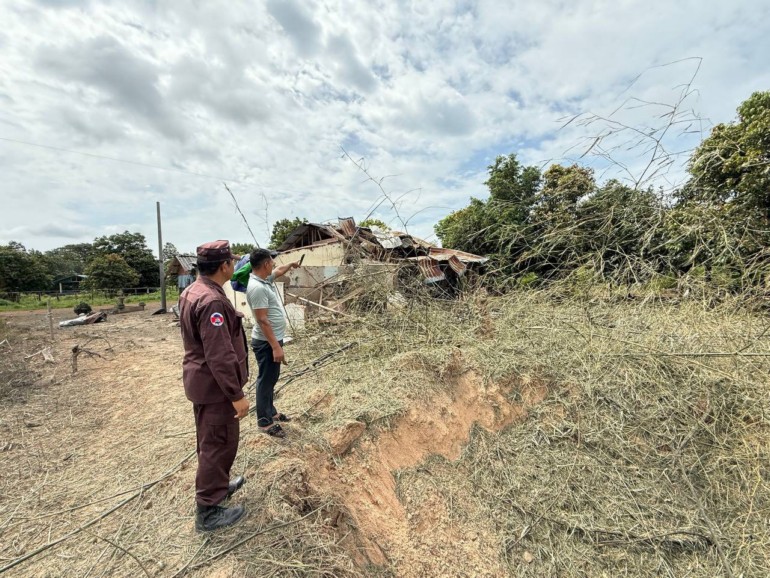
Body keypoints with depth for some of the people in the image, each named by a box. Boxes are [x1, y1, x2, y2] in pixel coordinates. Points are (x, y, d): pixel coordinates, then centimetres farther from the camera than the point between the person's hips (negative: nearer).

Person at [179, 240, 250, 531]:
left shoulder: (191, 292, 6)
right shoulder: (212, 301, -28)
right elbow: (219, 355, -29)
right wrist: (237, 394, -22)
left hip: (201, 380, 10)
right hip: (215, 384, -10)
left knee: (210, 439, 25)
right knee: (219, 443, 5)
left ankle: (217, 483, 45)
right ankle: (208, 510, 22)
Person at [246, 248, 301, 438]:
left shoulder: (266, 278, 3)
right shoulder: (257, 288, -26)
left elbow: (278, 271, 29)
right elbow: (263, 320, -28)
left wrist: (291, 265, 41)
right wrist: (275, 346, -27)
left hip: (274, 339, 10)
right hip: (266, 342, -10)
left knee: (272, 378, 21)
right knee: (266, 380, 4)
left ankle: (271, 412, 37)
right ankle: (264, 421, 19)